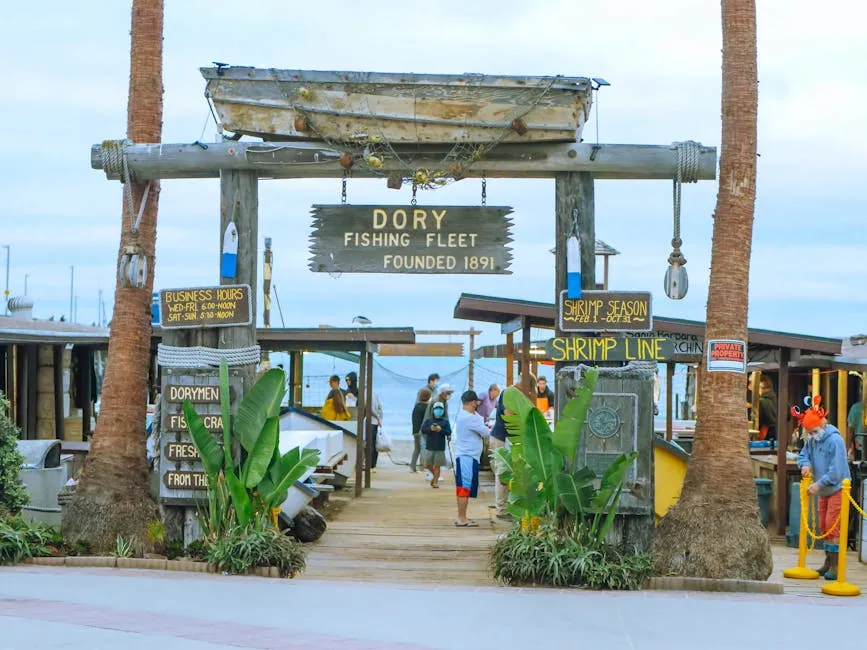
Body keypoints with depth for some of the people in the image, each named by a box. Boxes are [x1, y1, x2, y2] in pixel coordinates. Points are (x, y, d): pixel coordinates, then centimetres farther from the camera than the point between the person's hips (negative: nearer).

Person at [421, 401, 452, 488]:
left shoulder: (445, 422, 5)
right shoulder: (428, 421, 6)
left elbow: (449, 432, -4)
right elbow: (422, 430, -3)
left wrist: (441, 430, -20)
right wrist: (430, 429, -20)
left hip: (440, 447, -1)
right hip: (429, 446, 1)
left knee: (437, 466, -1)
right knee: (427, 464, 4)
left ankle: (435, 481, 9)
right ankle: (434, 475, 31)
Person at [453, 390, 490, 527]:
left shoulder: (461, 416, 14)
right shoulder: (470, 418, -18)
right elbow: (485, 432, -11)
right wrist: (487, 430, 8)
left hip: (463, 456, 10)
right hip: (468, 457, -10)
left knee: (462, 488, 14)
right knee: (465, 488, -8)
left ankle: (461, 517, 19)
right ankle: (462, 519, -8)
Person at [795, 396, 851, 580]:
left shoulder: (835, 440, -21)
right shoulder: (811, 441, 2)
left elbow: (836, 470, -24)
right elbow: (803, 455, 14)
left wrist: (819, 484, -24)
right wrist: (805, 465, -10)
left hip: (837, 488, -8)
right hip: (823, 490, 8)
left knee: (832, 526, -12)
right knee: (823, 527, 11)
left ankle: (836, 566, -9)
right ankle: (828, 562, 21)